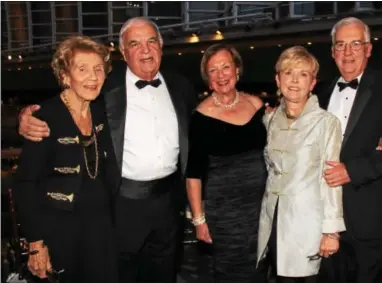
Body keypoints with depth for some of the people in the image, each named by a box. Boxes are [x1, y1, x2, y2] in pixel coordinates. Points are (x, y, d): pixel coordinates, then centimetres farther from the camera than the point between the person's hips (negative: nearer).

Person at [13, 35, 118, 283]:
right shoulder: (46, 118, -18)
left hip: (101, 223, 6)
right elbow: (26, 184, -16)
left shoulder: (100, 111, -1)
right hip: (60, 229, -5)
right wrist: (36, 243, -17)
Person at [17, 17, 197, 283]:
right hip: (125, 200, -3)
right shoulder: (105, 86, -9)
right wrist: (28, 117, -31)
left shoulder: (181, 87, 4)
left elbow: (194, 139, 12)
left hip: (169, 198, 4)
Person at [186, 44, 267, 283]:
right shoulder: (202, 115, -11)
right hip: (224, 206, -4)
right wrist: (198, 218, -9)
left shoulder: (256, 104, 1)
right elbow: (194, 171, -9)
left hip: (261, 199, 4)